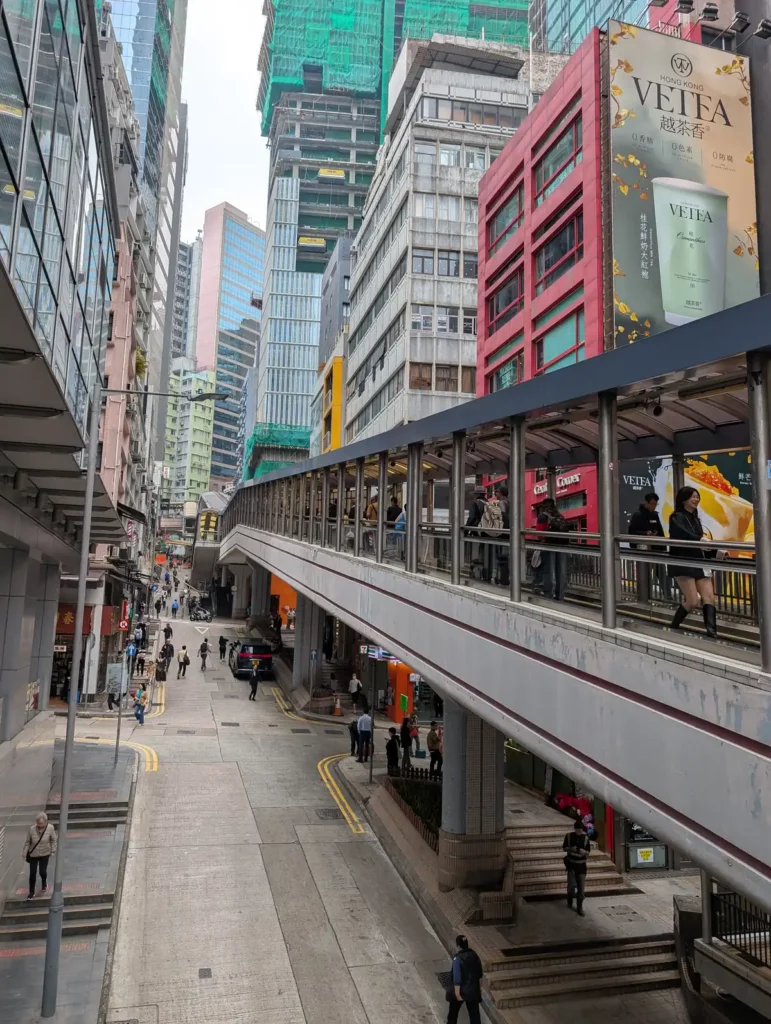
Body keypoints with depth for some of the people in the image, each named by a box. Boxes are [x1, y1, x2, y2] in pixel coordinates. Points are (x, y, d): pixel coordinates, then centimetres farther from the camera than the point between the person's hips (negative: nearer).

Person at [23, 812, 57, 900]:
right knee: (32, 874, 8)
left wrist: (53, 851, -3)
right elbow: (27, 842, -9)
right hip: (33, 854, 1)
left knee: (42, 872, 5)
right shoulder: (32, 829, -23)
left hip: (45, 854, -1)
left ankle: (44, 882, 41)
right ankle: (32, 892, 29)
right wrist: (24, 854, -4)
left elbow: (53, 840, -8)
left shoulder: (50, 828, -23)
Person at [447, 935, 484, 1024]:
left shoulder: (457, 958, -24)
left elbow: (457, 978, -23)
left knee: (453, 1012, 19)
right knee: (474, 1012, 17)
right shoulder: (474, 955, -6)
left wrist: (457, 994, -15)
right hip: (473, 989, 4)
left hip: (461, 990, -4)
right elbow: (480, 974, 6)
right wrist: (480, 987, 18)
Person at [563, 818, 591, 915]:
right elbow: (564, 848, 0)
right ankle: (570, 900, 25)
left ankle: (580, 907, 15)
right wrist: (570, 849, -20)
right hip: (571, 863, -1)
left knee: (581, 886, 1)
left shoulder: (586, 838, -4)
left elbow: (588, 852, 0)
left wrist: (584, 852, -21)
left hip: (581, 864, 1)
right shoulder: (568, 836, -6)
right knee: (572, 884, -5)